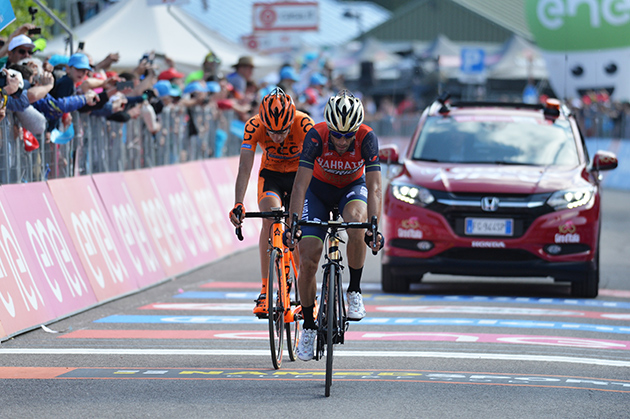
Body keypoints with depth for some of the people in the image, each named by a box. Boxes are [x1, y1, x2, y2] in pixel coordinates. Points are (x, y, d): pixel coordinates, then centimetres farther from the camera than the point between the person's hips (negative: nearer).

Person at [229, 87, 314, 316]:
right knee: (270, 219, -25)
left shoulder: (304, 124, -32)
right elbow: (245, 167, -30)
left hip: (299, 174, 0)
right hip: (271, 174, 0)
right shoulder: (254, 126, -28)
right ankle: (266, 291, -24)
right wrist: (238, 205, -42)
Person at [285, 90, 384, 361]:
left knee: (356, 222, -36)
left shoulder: (367, 138, -30)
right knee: (307, 261, -11)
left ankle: (354, 292, -17)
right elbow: (301, 183, -34)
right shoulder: (316, 136, -31)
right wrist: (293, 222, -45)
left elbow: (374, 187, -34)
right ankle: (308, 325, 8)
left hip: (353, 187, 0)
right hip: (319, 189, 0)